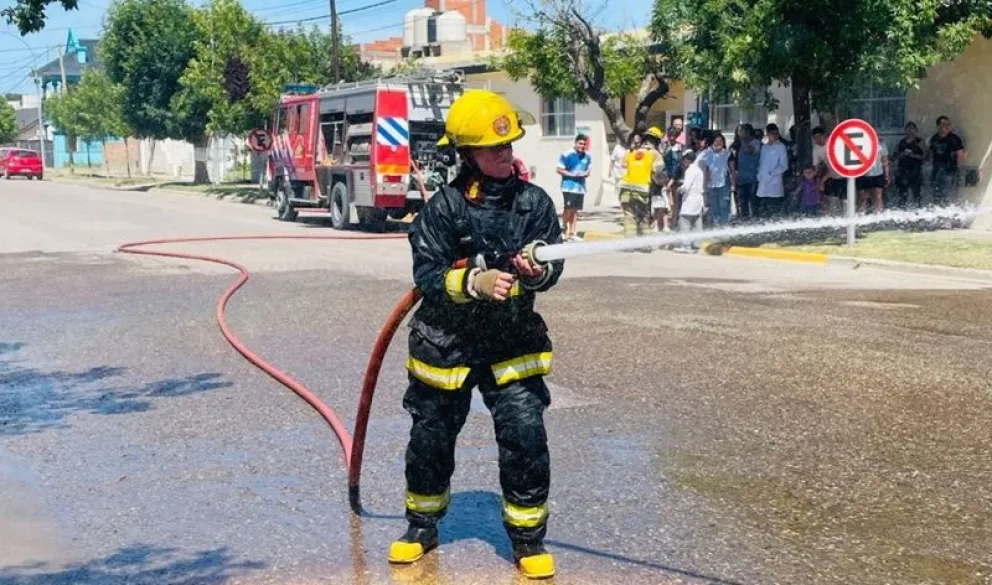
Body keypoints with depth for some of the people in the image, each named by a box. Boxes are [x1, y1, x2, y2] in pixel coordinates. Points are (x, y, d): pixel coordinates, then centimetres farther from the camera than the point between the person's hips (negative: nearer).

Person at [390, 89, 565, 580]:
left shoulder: (534, 201, -4)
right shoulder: (444, 207, -11)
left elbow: (552, 265, -7)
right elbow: (427, 274, -15)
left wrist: (536, 269, -30)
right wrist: (474, 281, -31)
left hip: (512, 345, 1)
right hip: (446, 343, -1)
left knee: (526, 435, -8)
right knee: (431, 438, 13)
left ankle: (528, 537, 11)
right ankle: (422, 525, 37)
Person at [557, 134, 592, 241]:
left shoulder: (587, 156, 9)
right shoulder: (566, 155, -8)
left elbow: (588, 170, 17)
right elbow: (559, 170, -7)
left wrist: (585, 174, -6)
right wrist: (572, 174, -17)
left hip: (581, 187, 6)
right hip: (569, 187, -6)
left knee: (575, 211, 9)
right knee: (568, 210, -7)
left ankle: (573, 233, 14)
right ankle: (565, 232, 2)